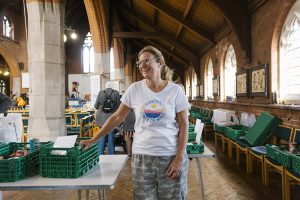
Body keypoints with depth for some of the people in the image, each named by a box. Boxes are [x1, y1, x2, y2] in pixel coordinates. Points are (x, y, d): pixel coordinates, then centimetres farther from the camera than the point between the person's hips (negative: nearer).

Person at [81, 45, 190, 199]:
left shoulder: (175, 90, -6)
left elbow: (183, 126, -4)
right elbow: (117, 118, 4)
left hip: (171, 157, -1)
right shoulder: (134, 89, -2)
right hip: (142, 156, 1)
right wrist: (93, 140, 4)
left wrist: (179, 158, -9)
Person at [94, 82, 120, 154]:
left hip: (102, 118, 1)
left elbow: (96, 106, 2)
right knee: (111, 136, 7)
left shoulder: (100, 93, -2)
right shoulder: (116, 93, -6)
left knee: (102, 136, 12)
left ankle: (101, 154, 18)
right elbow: (119, 105, -4)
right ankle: (111, 155, 15)